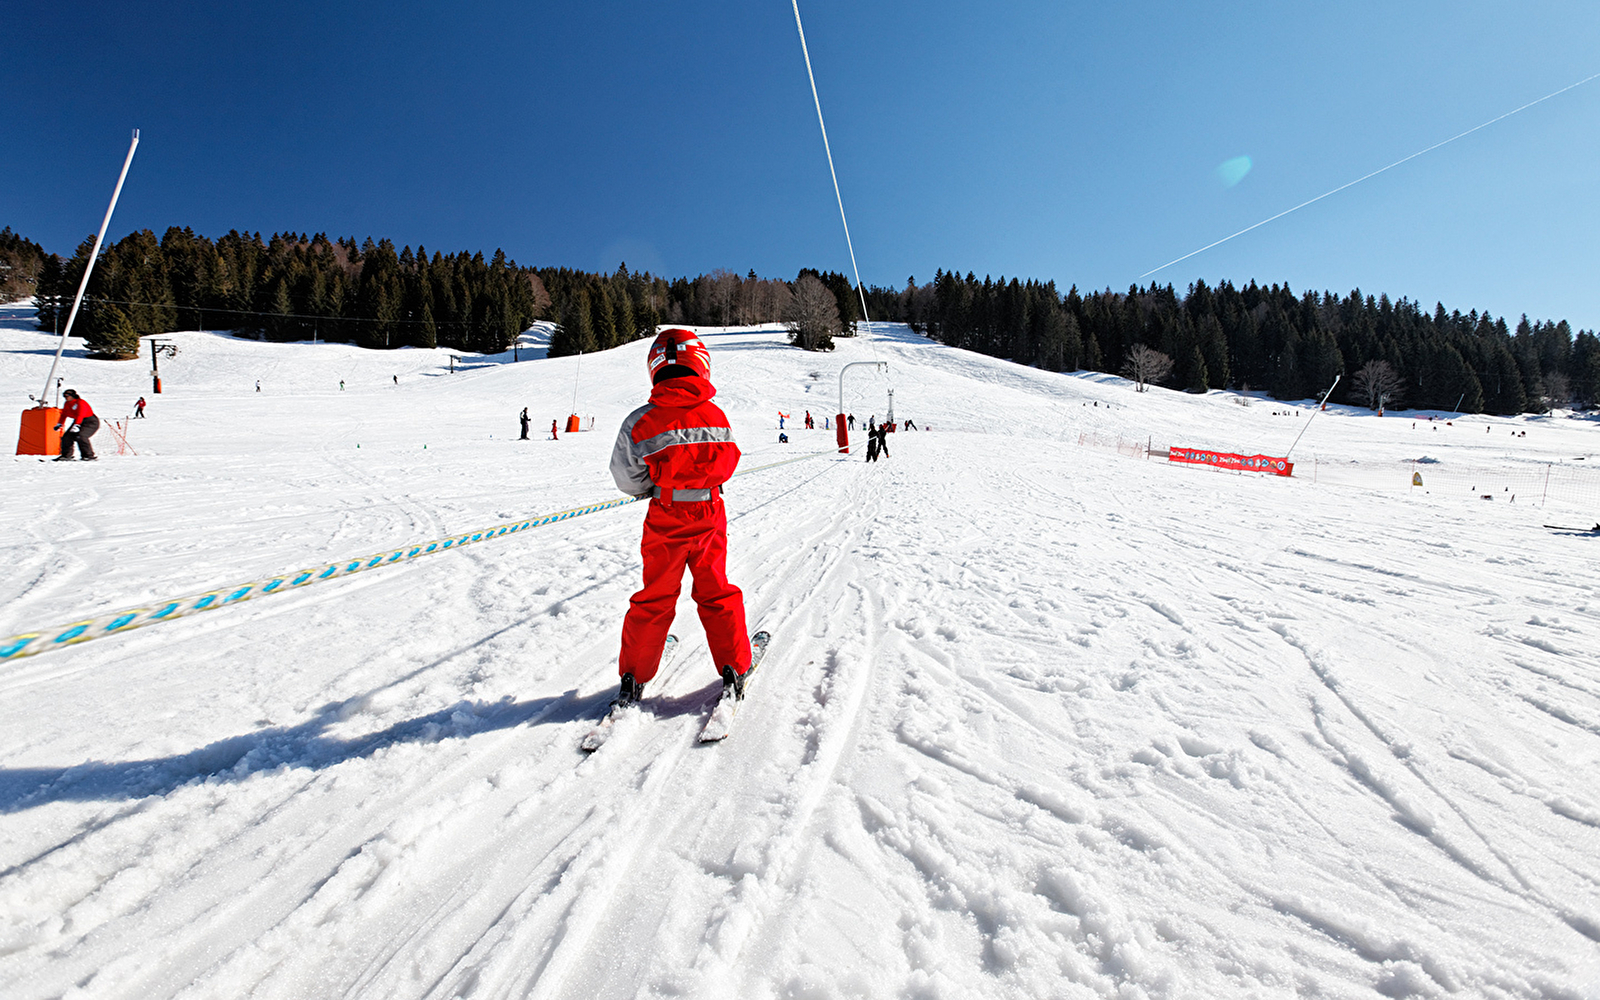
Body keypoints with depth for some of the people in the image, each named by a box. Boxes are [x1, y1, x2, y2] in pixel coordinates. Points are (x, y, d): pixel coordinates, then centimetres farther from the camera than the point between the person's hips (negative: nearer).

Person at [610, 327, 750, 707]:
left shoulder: (641, 421, -13)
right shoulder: (716, 415, -7)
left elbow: (628, 479, -7)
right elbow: (727, 464, 3)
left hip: (665, 520, 0)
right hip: (710, 515, 1)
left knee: (654, 600, 13)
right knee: (717, 594, 15)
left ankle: (634, 679, 22)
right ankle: (734, 670, 21)